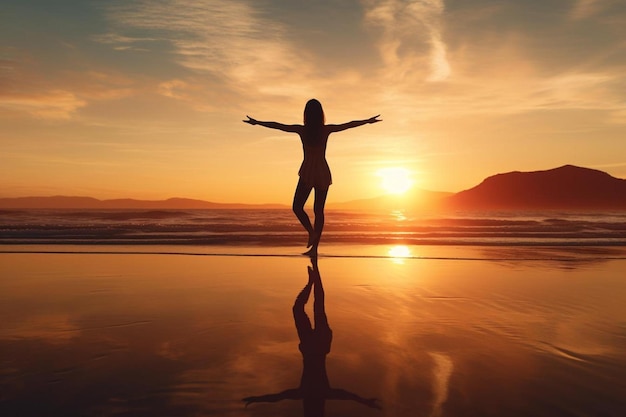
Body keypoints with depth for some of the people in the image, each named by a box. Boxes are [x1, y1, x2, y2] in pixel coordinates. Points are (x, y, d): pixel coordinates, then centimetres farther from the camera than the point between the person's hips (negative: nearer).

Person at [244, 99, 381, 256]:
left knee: (297, 207, 9)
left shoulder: (302, 130, -4)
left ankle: (312, 232, -14)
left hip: (307, 172, -2)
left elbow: (278, 125, 3)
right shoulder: (326, 129, 0)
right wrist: (368, 121, 23)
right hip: (323, 172, 3)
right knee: (319, 210, 7)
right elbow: (349, 125, 9)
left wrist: (257, 122, 14)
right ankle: (314, 247, 6)